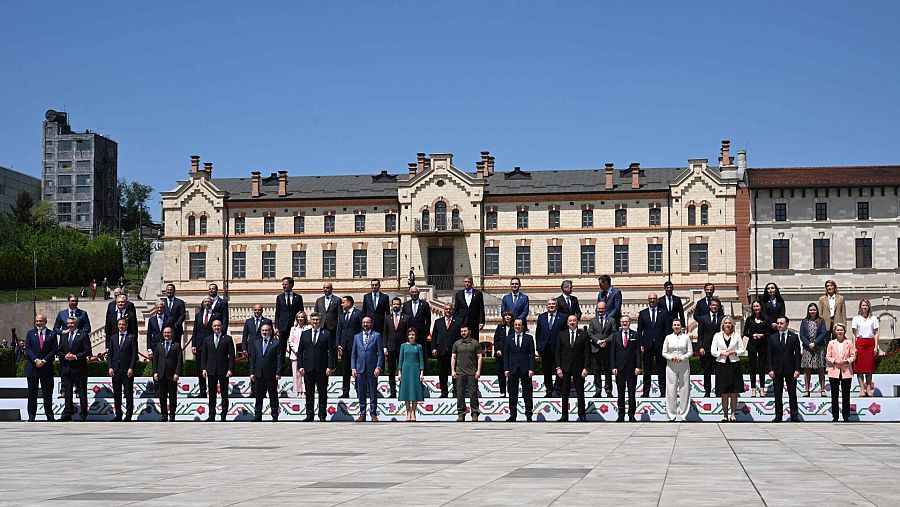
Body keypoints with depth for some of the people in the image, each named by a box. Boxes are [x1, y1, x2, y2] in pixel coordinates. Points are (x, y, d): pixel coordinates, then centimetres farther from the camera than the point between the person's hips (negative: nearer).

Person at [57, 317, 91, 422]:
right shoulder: (63, 336, 16)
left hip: (79, 368, -4)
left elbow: (87, 351, -5)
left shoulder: (83, 335, 1)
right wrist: (64, 356, -7)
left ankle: (83, 415, 3)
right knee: (67, 392, 4)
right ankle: (67, 414, 5)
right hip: (66, 368, 4)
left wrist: (75, 356, -15)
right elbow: (59, 351, 13)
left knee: (82, 392, 0)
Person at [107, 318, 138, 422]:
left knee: (129, 394, -2)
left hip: (127, 370, -4)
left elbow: (134, 354, -2)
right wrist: (110, 367, 0)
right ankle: (118, 415, 11)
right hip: (115, 370, 4)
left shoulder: (132, 337, 3)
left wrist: (131, 368, -11)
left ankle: (128, 416, 1)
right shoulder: (113, 338, 14)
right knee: (116, 394, 5)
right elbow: (110, 354, 13)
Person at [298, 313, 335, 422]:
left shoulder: (327, 334, 4)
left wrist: (330, 367, -8)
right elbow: (300, 351, 11)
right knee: (309, 393, 5)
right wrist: (301, 366, 1)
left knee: (322, 392, 2)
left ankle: (322, 415, 7)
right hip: (308, 368, 2)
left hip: (322, 368, -2)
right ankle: (310, 415, 10)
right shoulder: (304, 334, 11)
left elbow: (331, 351, 0)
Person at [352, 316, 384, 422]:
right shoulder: (357, 337, 14)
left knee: (373, 393, 0)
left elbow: (380, 353, 0)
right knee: (361, 393, 4)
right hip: (360, 369, 3)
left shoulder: (376, 335, 5)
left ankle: (373, 415, 4)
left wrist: (378, 367, -9)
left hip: (372, 369, -3)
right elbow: (353, 354, 14)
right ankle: (362, 415, 9)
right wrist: (353, 368, 4)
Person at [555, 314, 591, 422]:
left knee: (580, 393, 1)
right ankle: (564, 416, 8)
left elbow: (587, 352, 0)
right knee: (565, 393, 3)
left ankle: (582, 416, 6)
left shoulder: (583, 334, 3)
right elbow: (557, 352, 7)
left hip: (578, 368, -2)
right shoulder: (561, 335, 8)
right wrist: (558, 367, -2)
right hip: (565, 367, 2)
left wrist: (586, 368, -8)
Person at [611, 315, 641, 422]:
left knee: (631, 392, 1)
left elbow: (638, 352, 2)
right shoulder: (616, 336, 9)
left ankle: (631, 415, 5)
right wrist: (613, 367, -3)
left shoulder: (635, 335, 6)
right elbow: (612, 353, 6)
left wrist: (638, 367, -6)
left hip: (631, 368, -1)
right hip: (619, 368, 1)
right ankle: (621, 415, 7)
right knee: (620, 392, 3)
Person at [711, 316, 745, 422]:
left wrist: (734, 352, -10)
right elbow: (712, 351, 5)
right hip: (722, 365, 0)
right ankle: (725, 415, 6)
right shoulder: (717, 336, 7)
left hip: (734, 365, 0)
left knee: (734, 392, 0)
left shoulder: (736, 336, 7)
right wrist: (722, 353, -10)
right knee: (724, 393, 0)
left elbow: (742, 350, 8)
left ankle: (733, 414, 6)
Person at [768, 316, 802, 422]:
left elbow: (797, 354, 1)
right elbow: (770, 355, 4)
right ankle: (778, 416, 8)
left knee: (792, 394, 2)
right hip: (777, 369, 1)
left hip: (790, 369, -1)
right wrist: (770, 369, -5)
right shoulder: (772, 337, 6)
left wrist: (797, 369, -7)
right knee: (778, 394, 3)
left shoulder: (794, 337, 3)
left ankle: (794, 416, 7)